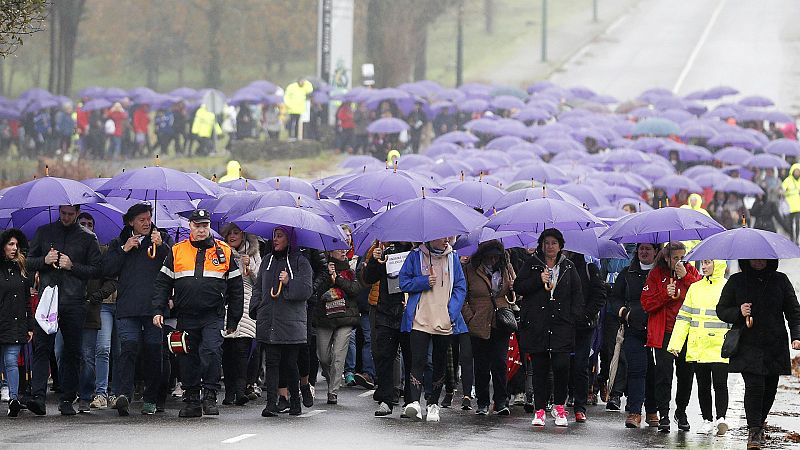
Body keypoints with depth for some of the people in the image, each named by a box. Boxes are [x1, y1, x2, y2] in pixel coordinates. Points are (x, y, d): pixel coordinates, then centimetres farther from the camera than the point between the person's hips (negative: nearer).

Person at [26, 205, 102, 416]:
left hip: (74, 303, 0)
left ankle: (67, 400, 7)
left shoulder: (88, 238, 9)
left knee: (72, 351, 2)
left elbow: (97, 269, 5)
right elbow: (28, 262, 15)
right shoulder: (44, 232, 14)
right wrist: (44, 261, -5)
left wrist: (72, 266, -9)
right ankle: (38, 396, -18)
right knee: (42, 347, -11)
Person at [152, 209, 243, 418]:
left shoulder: (224, 251, 6)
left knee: (211, 351, -19)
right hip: (185, 317, 2)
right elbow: (162, 283, 10)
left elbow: (236, 287, 9)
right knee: (188, 358, 5)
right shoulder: (177, 251, 8)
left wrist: (233, 319, 7)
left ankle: (210, 396, -11)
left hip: (213, 316, -2)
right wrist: (158, 310, -1)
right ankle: (191, 400, 15)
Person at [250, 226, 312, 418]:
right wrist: (256, 308, 6)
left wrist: (289, 283, -18)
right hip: (268, 322, 3)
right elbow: (258, 287, 20)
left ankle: (295, 401, 18)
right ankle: (271, 403, -8)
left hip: (291, 323, -3)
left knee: (289, 363, 2)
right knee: (271, 362, -4)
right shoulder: (267, 261, 16)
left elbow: (306, 290, -4)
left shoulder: (300, 262, 2)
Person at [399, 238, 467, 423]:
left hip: (445, 322, 3)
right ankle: (414, 402, -19)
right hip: (420, 321, -3)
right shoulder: (416, 256, 2)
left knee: (440, 363, 7)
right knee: (418, 360, -12)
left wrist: (453, 313, -4)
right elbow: (403, 282, 4)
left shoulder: (452, 257, 7)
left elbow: (460, 287, 7)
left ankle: (434, 404, 16)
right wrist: (424, 282, -11)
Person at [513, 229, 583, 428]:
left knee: (561, 365, -11)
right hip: (536, 325, 0)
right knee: (539, 368, 0)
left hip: (561, 324, 0)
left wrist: (574, 315, 2)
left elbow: (577, 294, 14)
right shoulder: (532, 264, 10)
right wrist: (538, 280, -9)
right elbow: (518, 287, 4)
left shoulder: (568, 267, 13)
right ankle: (539, 410, 6)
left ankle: (559, 406, 4)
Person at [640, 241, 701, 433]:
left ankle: (681, 411, 24)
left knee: (686, 373, 6)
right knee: (664, 373, -8)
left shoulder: (691, 272, 8)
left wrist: (686, 277, -14)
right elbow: (646, 304, 0)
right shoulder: (657, 274, 3)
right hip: (664, 332, -2)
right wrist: (665, 294, -15)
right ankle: (663, 415, -3)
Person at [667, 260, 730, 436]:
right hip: (697, 347, 4)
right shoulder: (695, 288, 13)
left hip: (719, 348, -4)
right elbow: (684, 317, 13)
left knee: (719, 384, -13)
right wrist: (675, 343, 5)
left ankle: (721, 417, -17)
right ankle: (707, 420, 13)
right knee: (703, 386, 7)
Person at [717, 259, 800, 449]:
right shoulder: (736, 281, 5)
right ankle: (754, 431, -9)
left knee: (770, 388, 6)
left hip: (775, 346, 2)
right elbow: (721, 310, 9)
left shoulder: (780, 280, 8)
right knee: (754, 386, -15)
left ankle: (759, 422, 30)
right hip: (748, 346, -2)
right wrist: (738, 312, -11)